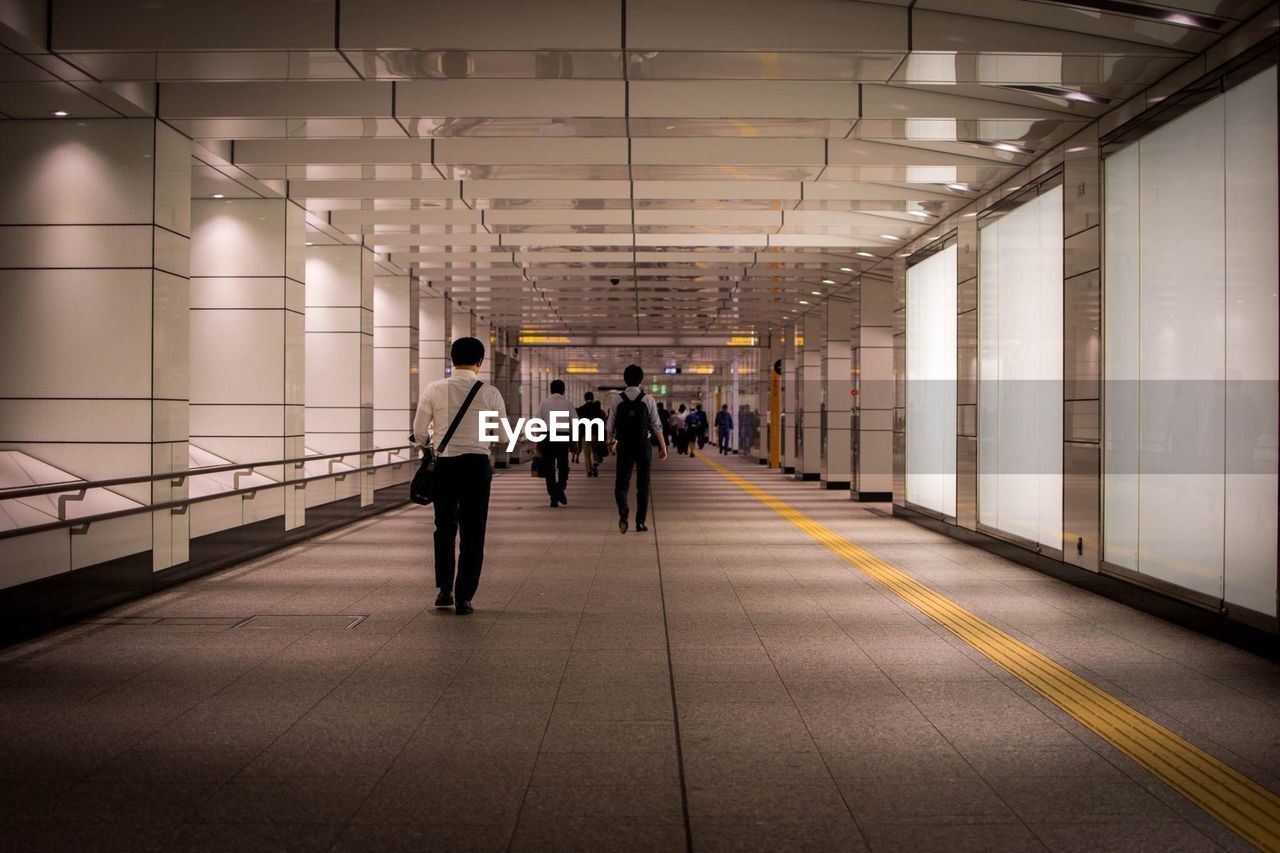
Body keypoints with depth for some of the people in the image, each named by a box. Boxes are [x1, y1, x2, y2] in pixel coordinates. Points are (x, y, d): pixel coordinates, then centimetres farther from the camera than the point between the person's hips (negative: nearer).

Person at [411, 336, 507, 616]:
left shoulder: (433, 390, -3)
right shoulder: (490, 393, -4)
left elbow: (419, 431, 1)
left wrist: (428, 446, 23)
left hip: (443, 464, 1)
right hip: (477, 464, -1)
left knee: (444, 528, 18)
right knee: (473, 532, 7)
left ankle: (444, 590, 22)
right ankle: (463, 597, 7)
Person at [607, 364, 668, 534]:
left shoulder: (617, 400, -3)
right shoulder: (648, 400, -5)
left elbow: (610, 426, 1)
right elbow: (656, 426, -5)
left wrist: (612, 442, 21)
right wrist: (663, 447, 3)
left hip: (624, 446, 0)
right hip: (643, 445, 0)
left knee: (621, 483, 8)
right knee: (643, 485, 11)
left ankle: (623, 510, -20)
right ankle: (640, 522, 11)